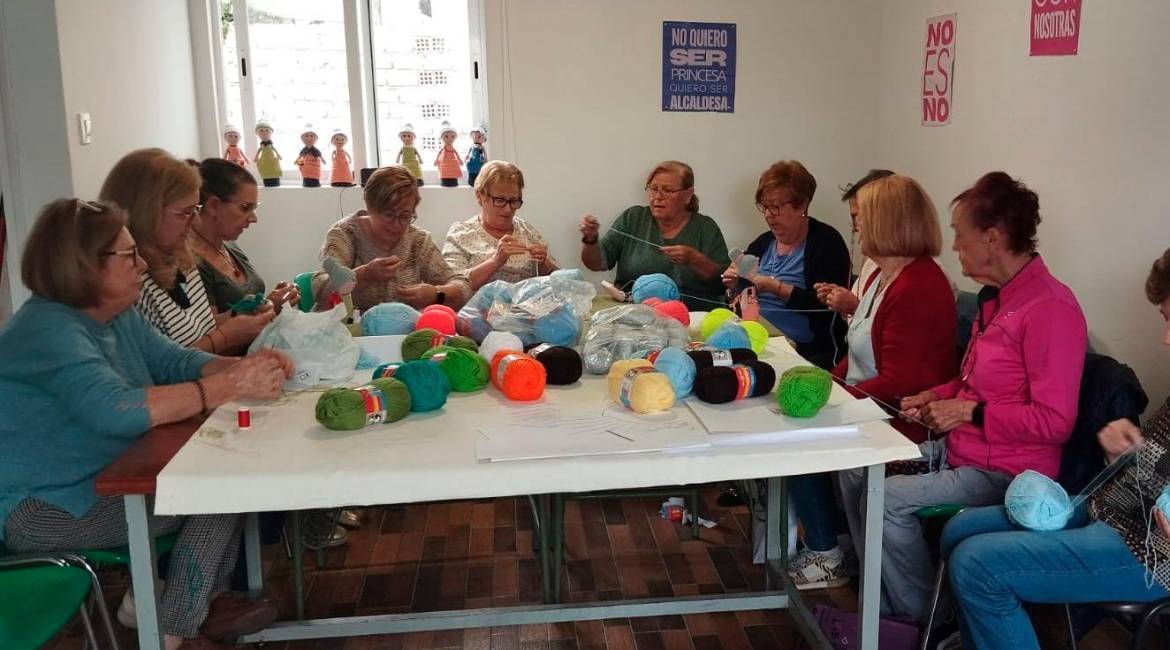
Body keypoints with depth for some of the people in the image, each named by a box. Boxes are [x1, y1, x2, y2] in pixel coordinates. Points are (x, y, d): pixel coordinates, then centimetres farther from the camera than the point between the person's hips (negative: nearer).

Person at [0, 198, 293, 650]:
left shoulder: (118, 316, 5)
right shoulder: (49, 329, -25)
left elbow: (174, 362, 9)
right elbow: (115, 410, -39)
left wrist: (245, 366, -12)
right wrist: (232, 385, -37)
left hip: (106, 479, 10)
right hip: (45, 508, -10)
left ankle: (207, 598, 7)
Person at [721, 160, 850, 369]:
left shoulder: (826, 241, -3)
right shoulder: (762, 244, 15)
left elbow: (824, 305, -14)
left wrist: (777, 288, -18)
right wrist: (735, 285, -2)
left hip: (810, 352, -5)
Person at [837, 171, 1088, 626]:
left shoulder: (1050, 309, -21)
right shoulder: (996, 296, 9)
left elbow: (1055, 421, -23)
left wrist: (969, 411, -20)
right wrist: (936, 398, 7)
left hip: (1004, 470, -10)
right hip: (959, 448, 10)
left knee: (889, 499, -23)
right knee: (855, 469, 5)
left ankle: (917, 622, 0)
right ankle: (884, 603, 14)